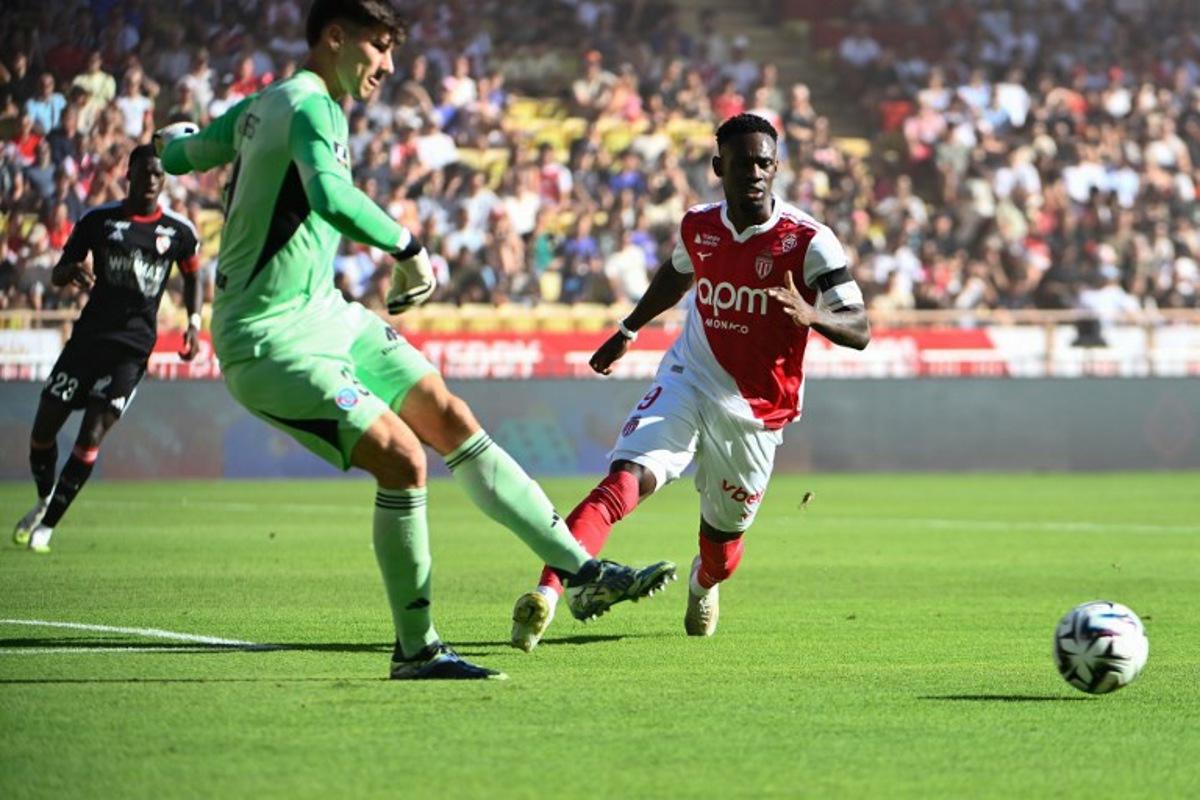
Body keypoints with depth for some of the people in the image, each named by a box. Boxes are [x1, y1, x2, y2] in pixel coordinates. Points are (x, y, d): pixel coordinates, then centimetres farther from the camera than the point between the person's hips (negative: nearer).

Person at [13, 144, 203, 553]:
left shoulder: (178, 233, 4)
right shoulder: (98, 220, 3)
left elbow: (192, 278, 21)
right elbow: (56, 273, 6)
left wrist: (194, 323, 7)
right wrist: (72, 271, -18)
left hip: (133, 347, -2)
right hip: (89, 334, 2)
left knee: (91, 436, -12)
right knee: (44, 425, 2)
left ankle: (48, 524, -3)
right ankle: (44, 500, 29)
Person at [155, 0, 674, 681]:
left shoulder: (262, 106, 11)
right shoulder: (311, 107, -18)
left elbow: (179, 155, 27)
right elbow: (330, 198, -39)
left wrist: (177, 139, 52)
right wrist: (410, 248, -25)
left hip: (324, 315, 10)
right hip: (270, 338, -10)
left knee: (452, 420, 7)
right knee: (402, 458, -19)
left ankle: (583, 571, 11)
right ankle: (416, 650, -5)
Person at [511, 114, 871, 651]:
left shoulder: (808, 242, -14)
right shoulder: (698, 227, -1)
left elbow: (859, 331, -16)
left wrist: (810, 315, -37)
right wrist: (628, 331, 34)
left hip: (754, 411, -1)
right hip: (688, 381, 1)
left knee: (724, 534, 13)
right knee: (627, 479, -24)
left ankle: (703, 585, 52)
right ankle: (547, 592, -38)